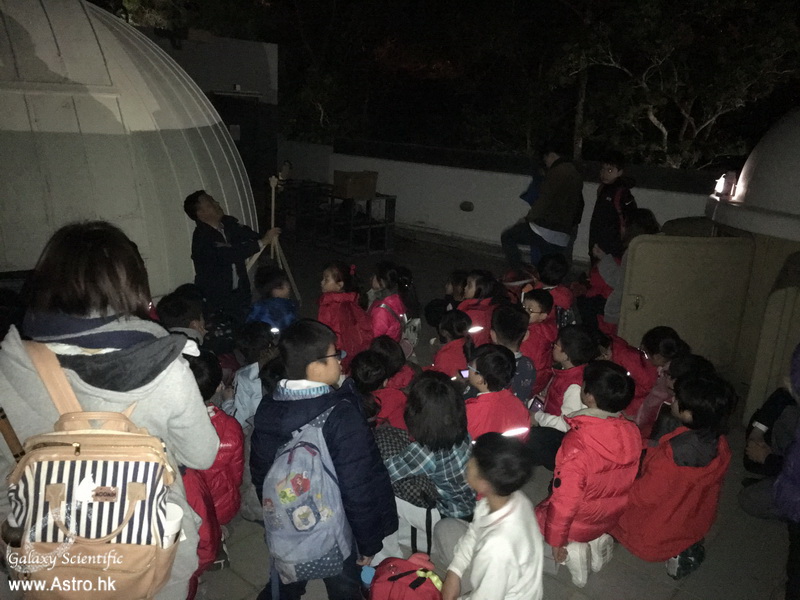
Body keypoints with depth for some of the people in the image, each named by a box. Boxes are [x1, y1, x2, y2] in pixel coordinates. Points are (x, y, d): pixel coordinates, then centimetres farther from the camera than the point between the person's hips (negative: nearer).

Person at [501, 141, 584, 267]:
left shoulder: (556, 172, -12)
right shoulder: (576, 175, 16)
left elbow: (544, 200, -17)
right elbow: (579, 204, 25)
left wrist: (528, 218, -6)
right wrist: (573, 224, 34)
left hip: (544, 229, -8)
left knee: (507, 237, 6)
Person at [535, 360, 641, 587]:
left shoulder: (577, 443, -35)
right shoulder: (632, 432, -19)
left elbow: (564, 501, -26)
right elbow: (626, 478, -1)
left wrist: (556, 541, -9)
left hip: (579, 524, -5)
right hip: (611, 517, 5)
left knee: (540, 514, 22)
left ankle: (573, 547, 13)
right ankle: (599, 540, 21)